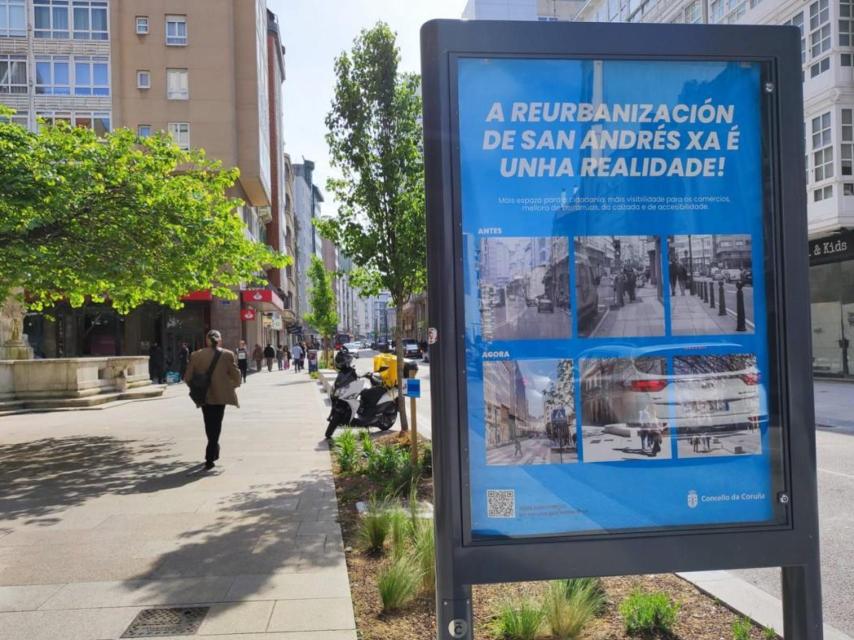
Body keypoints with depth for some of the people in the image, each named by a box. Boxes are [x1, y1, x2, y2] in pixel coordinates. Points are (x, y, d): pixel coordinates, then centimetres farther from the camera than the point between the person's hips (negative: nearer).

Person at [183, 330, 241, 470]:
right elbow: (236, 375, -8)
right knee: (216, 425, 5)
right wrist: (233, 386, 12)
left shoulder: (196, 355, -4)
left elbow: (187, 377, -2)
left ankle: (214, 451, 35)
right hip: (220, 395, -2)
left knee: (209, 425, 20)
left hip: (204, 396, 3)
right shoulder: (227, 355, -10)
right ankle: (210, 457, -2)